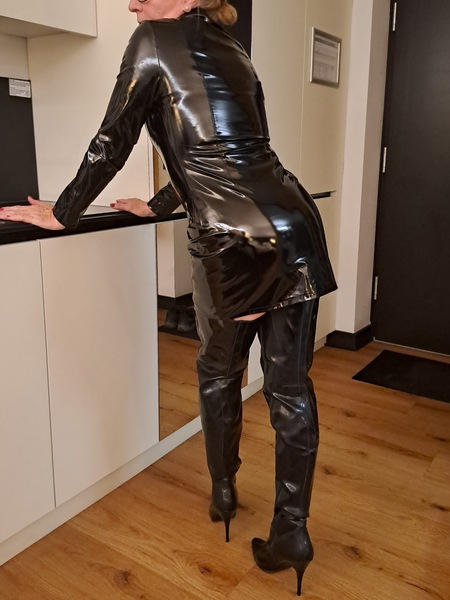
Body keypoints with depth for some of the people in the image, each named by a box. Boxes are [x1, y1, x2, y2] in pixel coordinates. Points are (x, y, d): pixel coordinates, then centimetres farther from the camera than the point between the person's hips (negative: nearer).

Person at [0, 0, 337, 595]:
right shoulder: (235, 55, 22)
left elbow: (111, 144, 3)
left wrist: (62, 214, 15)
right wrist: (158, 205, 39)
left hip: (233, 245, -5)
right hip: (296, 227, 6)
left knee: (219, 373, 19)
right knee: (290, 387, 10)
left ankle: (223, 492, 38)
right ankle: (291, 532, 21)